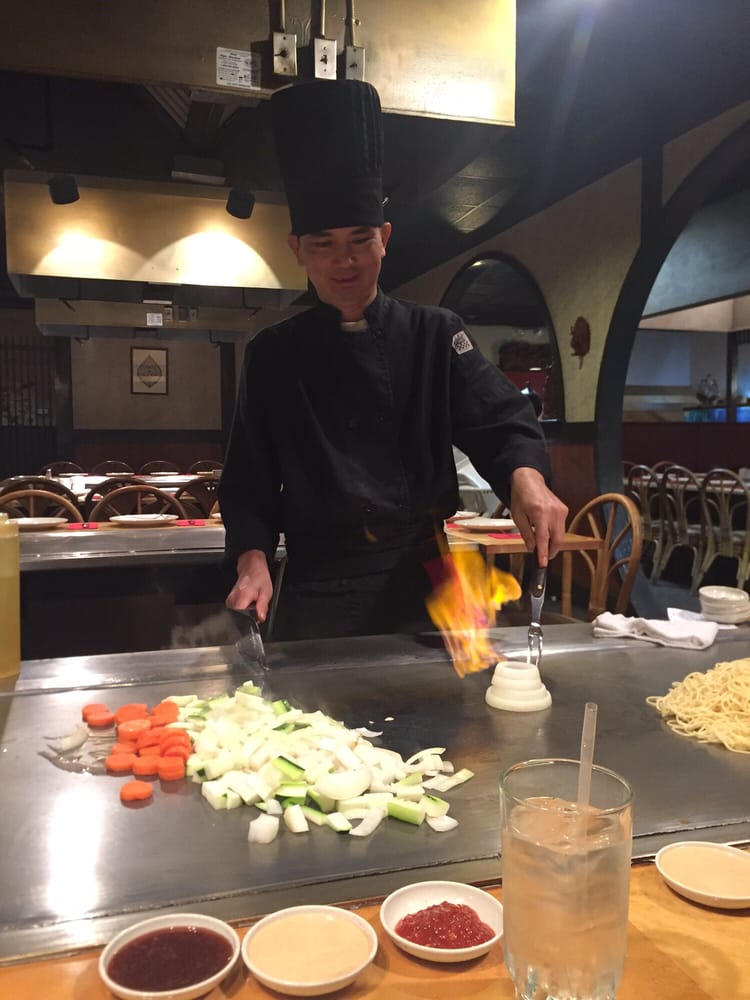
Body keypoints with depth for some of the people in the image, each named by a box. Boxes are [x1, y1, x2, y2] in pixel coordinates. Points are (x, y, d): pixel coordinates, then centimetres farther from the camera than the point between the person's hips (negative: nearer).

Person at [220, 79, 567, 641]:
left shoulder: (436, 336, 1)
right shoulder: (274, 354, 1)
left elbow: (501, 424, -8)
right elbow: (250, 481, 2)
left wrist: (527, 477, -30)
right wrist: (254, 559, -14)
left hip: (422, 580, 1)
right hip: (318, 592, 0)